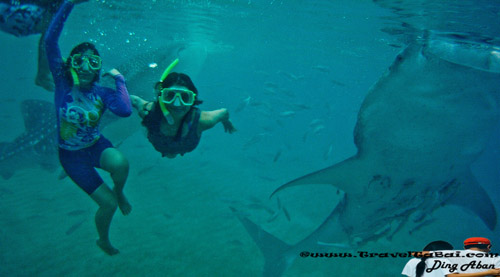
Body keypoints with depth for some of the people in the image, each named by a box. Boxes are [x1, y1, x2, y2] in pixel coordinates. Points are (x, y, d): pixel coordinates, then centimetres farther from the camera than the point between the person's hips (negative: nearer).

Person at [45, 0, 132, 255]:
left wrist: (119, 79, -22)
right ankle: (103, 240, 30)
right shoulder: (63, 81, -15)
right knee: (108, 203, -5)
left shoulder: (102, 93, -12)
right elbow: (50, 41, -27)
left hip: (96, 146, 1)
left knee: (120, 163, -36)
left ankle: (119, 192, 2)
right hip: (72, 156, -1)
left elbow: (125, 110, -33)